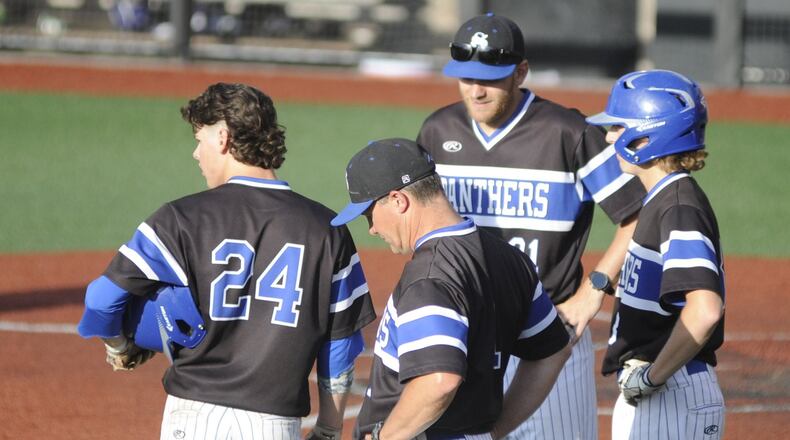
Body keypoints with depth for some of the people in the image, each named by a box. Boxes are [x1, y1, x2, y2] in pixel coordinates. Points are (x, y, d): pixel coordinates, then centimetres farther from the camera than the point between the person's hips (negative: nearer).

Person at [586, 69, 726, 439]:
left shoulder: (680, 207, -16)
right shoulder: (659, 201, 14)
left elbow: (705, 309, -30)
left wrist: (653, 375, -22)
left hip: (672, 398, -10)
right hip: (643, 395, 10)